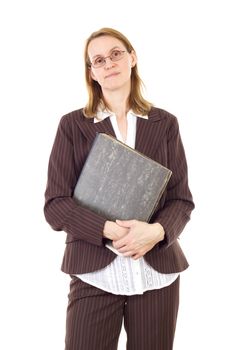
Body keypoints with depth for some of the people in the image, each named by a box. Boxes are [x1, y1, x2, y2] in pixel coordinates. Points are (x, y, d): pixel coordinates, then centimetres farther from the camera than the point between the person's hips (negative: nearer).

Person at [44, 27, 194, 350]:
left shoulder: (165, 123, 7)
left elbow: (182, 199, 5)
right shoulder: (72, 125, 3)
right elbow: (55, 204, -3)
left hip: (158, 271, 2)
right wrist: (108, 229, -18)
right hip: (95, 272, -1)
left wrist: (156, 231, -16)